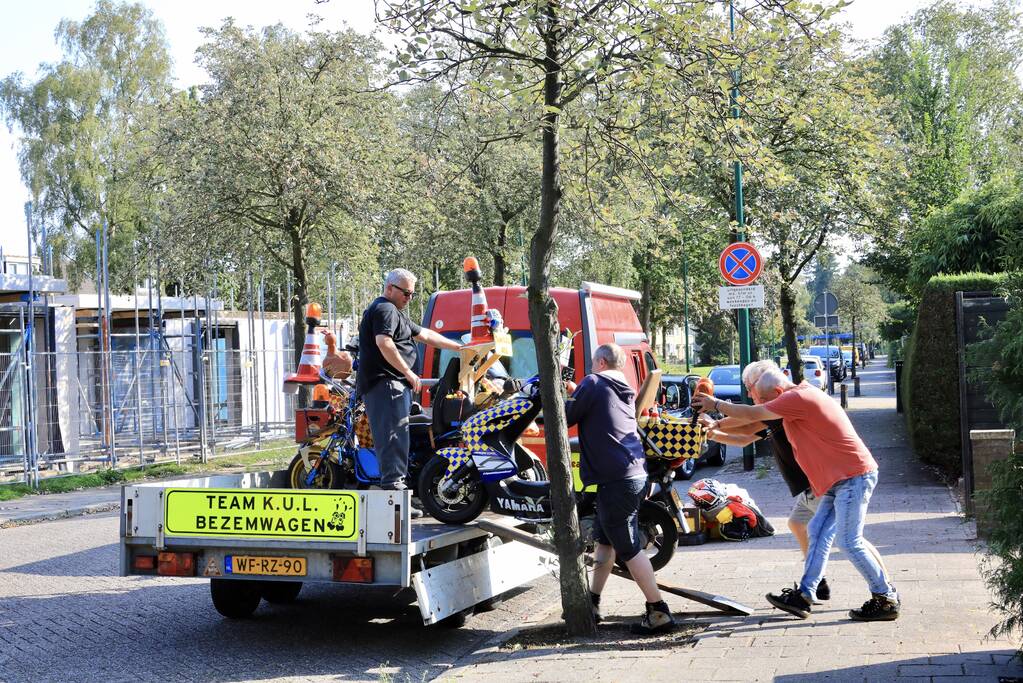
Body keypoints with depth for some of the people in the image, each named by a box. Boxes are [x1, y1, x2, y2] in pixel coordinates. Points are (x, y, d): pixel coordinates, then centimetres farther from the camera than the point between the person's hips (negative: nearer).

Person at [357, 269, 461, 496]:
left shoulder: (395, 312, 27)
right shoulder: (385, 309, -8)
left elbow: (424, 334, 31)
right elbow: (384, 342, -23)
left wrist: (459, 347, 30)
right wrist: (409, 372, -19)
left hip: (390, 385, 11)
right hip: (386, 384, -11)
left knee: (389, 439, 11)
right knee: (394, 437, -15)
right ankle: (393, 482, -20)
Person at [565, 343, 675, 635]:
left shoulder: (594, 383, -6)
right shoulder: (625, 390, 18)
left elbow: (566, 416, -5)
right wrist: (577, 393, 31)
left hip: (614, 479, -9)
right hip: (635, 475, 9)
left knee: (628, 549, -5)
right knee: (604, 539, 19)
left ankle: (659, 612, -5)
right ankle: (591, 604, 27)